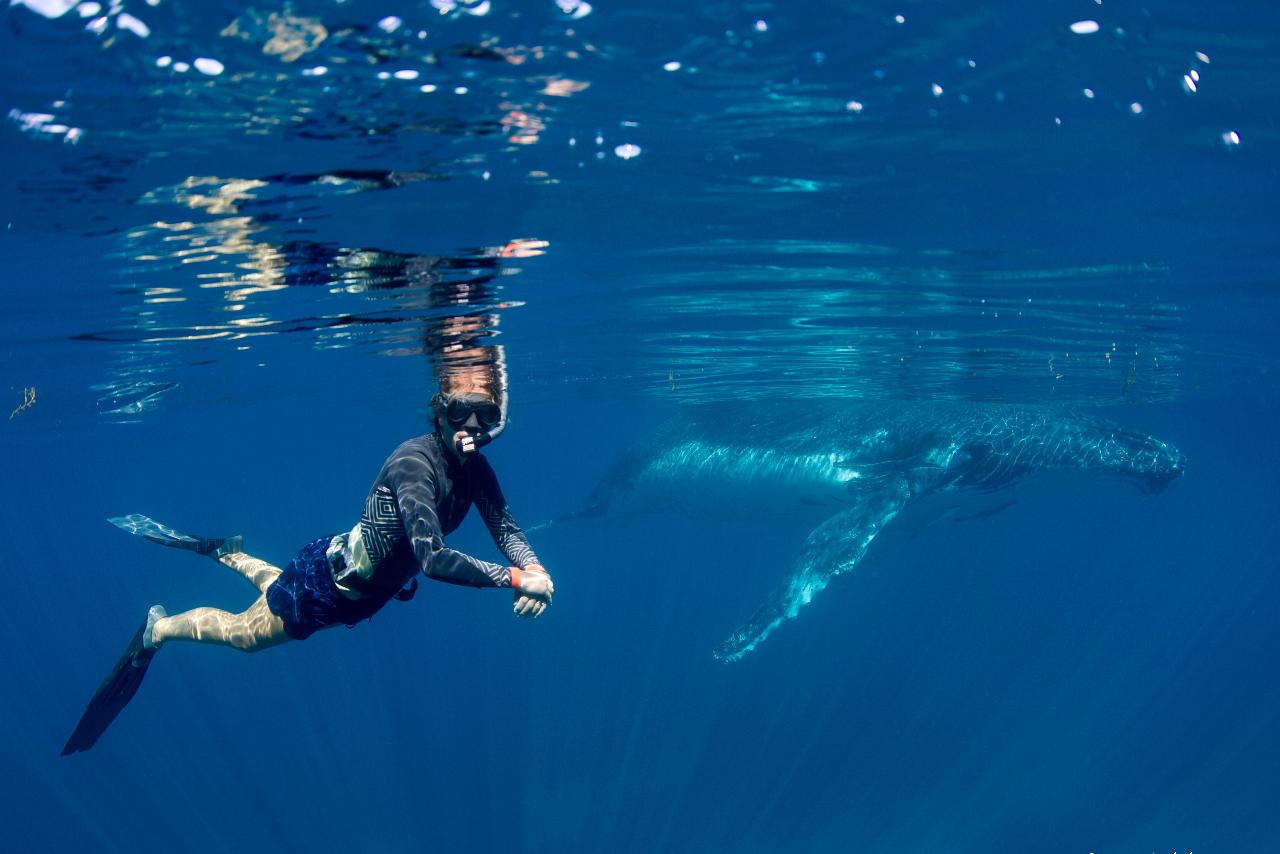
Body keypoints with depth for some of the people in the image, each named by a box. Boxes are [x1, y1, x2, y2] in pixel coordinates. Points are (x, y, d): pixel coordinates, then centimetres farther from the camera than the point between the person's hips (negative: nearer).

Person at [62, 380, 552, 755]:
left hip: (367, 592, 7)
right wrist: (517, 579, -45)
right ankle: (157, 629, 39)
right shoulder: (414, 463, -36)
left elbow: (506, 529, -12)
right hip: (329, 582, -7)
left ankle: (226, 554, 57)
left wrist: (534, 568, -33)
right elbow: (432, 558, -45)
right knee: (245, 633, 16)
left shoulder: (476, 470, -12)